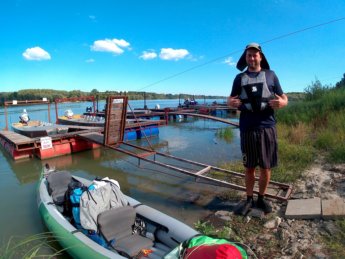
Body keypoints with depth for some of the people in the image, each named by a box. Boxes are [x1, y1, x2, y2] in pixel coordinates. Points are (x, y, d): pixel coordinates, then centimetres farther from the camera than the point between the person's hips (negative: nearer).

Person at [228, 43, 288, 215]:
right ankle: (249, 199, 23)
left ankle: (261, 198, 25)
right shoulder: (239, 78, 13)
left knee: (266, 167, 6)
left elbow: (283, 97, 9)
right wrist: (231, 102, -11)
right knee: (249, 167, 9)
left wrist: (282, 102, -15)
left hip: (267, 127, 0)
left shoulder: (271, 75, 10)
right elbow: (231, 99, 13)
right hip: (247, 129, 0)